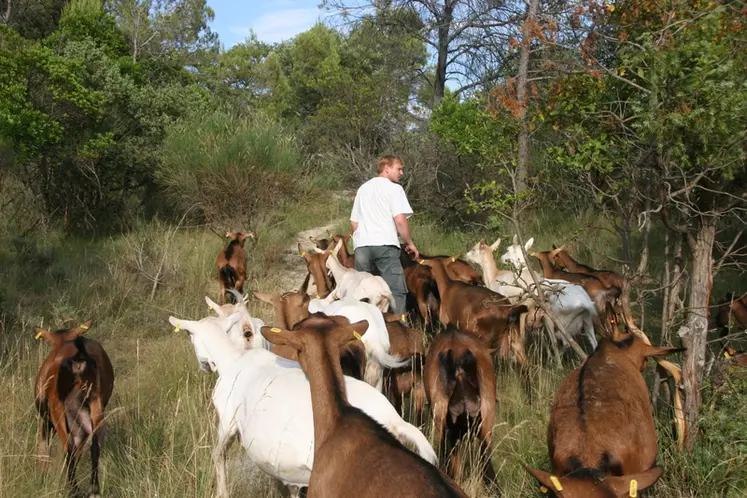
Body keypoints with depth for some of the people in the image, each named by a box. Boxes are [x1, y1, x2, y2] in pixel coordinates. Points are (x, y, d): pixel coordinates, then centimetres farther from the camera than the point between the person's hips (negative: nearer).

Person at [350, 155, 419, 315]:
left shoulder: (363, 188, 22)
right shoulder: (394, 188, 2)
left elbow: (354, 222, 22)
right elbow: (400, 220, -8)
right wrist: (410, 242, 2)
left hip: (361, 246, 6)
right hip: (385, 244, -6)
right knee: (396, 290, -5)